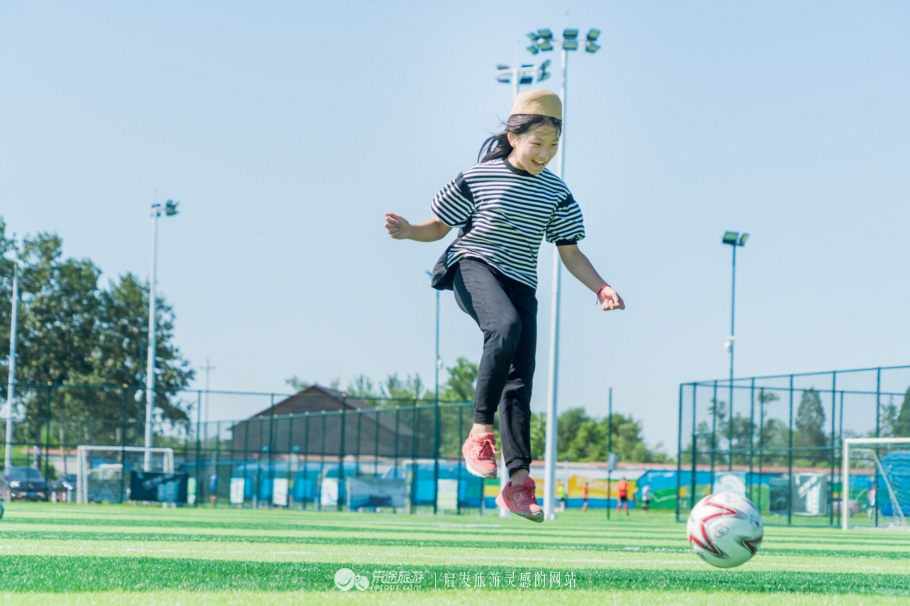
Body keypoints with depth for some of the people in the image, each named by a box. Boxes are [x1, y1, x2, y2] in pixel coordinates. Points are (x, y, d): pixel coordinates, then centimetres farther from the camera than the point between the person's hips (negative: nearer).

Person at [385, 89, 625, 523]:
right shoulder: (477, 178, -3)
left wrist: (601, 288, -4)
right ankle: (479, 433, -29)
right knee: (506, 326, -36)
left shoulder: (556, 194, 7)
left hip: (521, 283, 4)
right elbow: (439, 227, 6)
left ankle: (518, 481, -8)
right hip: (474, 267, -4)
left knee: (520, 379, -7)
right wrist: (408, 231, -15)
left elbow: (570, 253, 11)